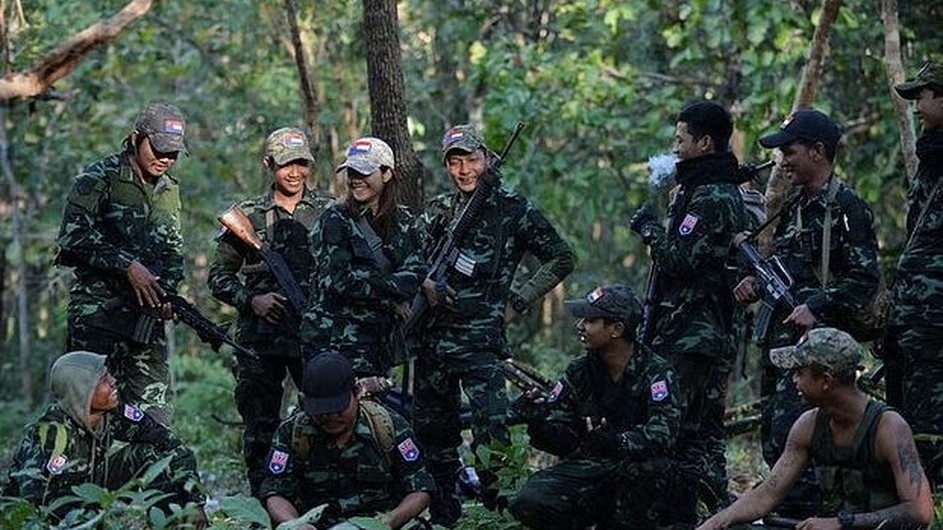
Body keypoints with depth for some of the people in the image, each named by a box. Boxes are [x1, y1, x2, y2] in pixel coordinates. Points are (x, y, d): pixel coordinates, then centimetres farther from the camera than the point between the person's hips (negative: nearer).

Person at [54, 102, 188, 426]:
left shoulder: (170, 191, 16)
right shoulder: (100, 178, -4)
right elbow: (74, 234, -14)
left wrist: (168, 291, 2)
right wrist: (127, 265, -17)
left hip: (147, 313, 6)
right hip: (98, 310, -6)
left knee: (154, 407, 3)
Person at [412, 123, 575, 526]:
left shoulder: (513, 209, 0)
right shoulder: (437, 210, 12)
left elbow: (561, 259, 3)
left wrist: (519, 301, -1)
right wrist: (425, 284, -3)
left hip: (481, 339, -5)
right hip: (433, 337, 5)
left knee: (491, 429, -16)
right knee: (433, 429, 10)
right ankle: (444, 514, 20)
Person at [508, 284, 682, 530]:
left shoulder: (656, 372, -8)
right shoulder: (580, 372, 6)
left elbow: (664, 432, -25)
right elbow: (560, 439, 4)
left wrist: (617, 443, -41)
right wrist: (538, 422, -19)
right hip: (585, 470, 3)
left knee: (649, 463, -37)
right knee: (529, 503, -22)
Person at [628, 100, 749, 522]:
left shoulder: (711, 198, -14)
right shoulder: (722, 191, 19)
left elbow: (679, 259, -22)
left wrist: (649, 228, -7)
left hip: (690, 336, -11)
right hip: (709, 331, 11)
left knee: (680, 429, -10)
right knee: (705, 429, 13)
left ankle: (679, 515, -11)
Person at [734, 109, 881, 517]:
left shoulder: (845, 207, -9)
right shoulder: (795, 206, 17)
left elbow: (865, 279, -14)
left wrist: (815, 307, -21)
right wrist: (756, 283, 7)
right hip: (779, 337, 9)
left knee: (793, 437, -15)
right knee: (772, 436, 11)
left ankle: (799, 514, -12)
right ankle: (783, 509, 18)